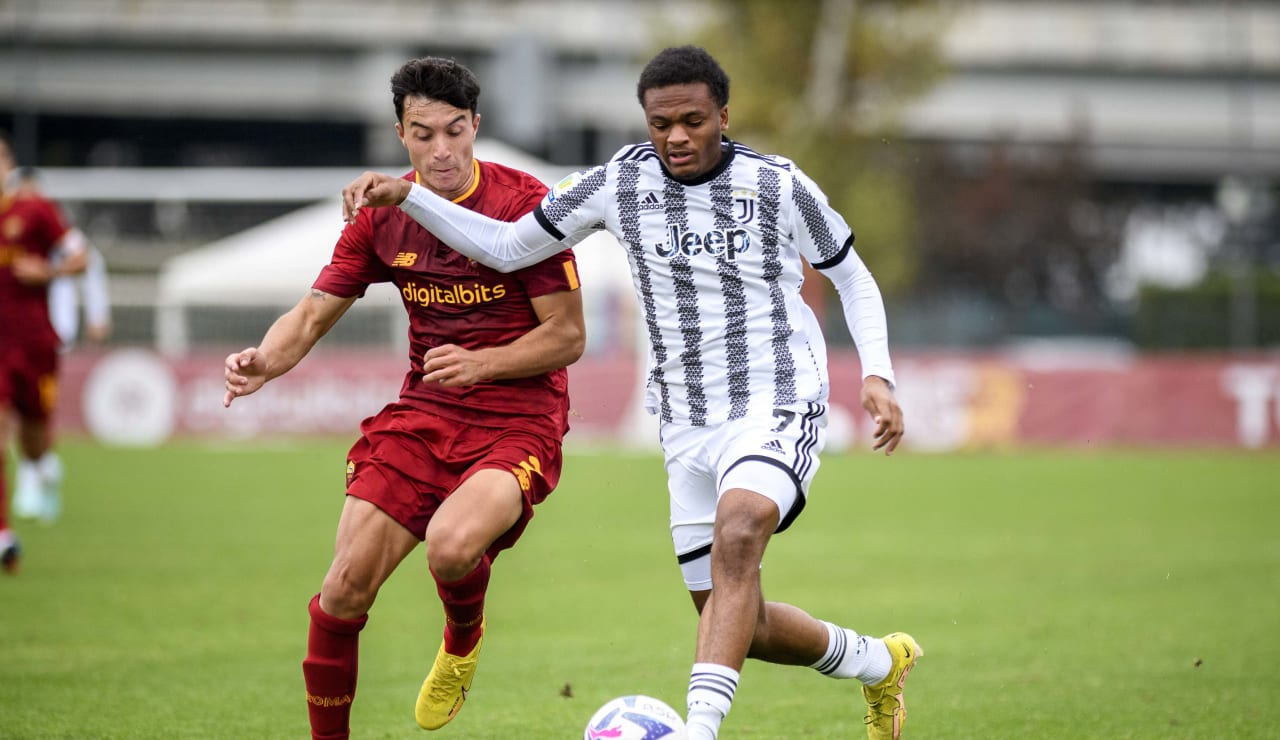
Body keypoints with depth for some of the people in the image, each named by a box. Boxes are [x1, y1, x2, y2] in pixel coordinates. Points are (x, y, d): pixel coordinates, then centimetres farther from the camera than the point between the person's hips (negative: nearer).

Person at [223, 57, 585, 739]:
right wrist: (264, 361, -15)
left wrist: (479, 363, -23)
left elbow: (567, 336, -8)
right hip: (422, 415, 4)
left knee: (450, 546, -32)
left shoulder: (524, 204, -9)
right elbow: (313, 313, 7)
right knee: (344, 590, -9)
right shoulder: (382, 213, 5)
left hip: (517, 420, -4)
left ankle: (463, 639, 4)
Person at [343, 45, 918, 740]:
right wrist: (405, 197, -5)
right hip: (687, 425, 5)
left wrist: (877, 376, -6)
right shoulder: (620, 182, -1)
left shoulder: (778, 185, -7)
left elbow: (853, 277, 8)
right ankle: (879, 663, 36)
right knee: (731, 621, 9)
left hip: (777, 406, -5)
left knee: (736, 534, -34)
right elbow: (504, 247, 6)